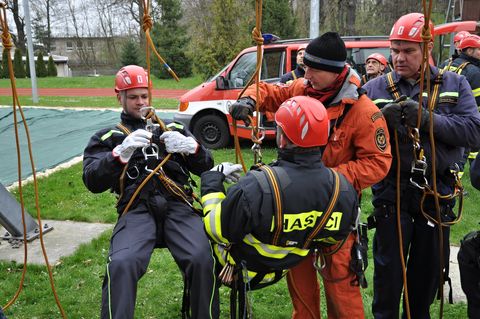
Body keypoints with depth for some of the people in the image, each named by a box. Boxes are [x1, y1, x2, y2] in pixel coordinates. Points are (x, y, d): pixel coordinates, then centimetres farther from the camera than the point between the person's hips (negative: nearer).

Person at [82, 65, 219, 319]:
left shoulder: (173, 129, 25)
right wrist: (121, 153, -13)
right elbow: (92, 182, 4)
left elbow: (206, 167, 18)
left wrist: (191, 147, -5)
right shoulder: (107, 138, 20)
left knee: (202, 259, -28)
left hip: (177, 206, 1)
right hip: (136, 210, 0)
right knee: (121, 264, -32)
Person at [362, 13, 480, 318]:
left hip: (437, 192, 2)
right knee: (389, 267, 7)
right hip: (392, 190, -2)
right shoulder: (374, 88, 0)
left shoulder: (454, 84, 3)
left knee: (430, 265, 16)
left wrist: (428, 119, -22)